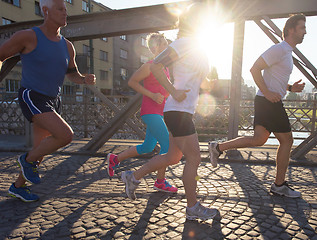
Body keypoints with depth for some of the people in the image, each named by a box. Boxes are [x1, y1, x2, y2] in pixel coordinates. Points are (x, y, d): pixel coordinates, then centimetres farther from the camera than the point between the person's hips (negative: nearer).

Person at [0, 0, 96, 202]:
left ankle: (18, 186, 36)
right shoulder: (28, 37, -9)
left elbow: (72, 74, 17)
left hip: (53, 102, 7)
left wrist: (86, 79, -5)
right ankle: (28, 160, 5)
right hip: (32, 99, -6)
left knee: (41, 150, 13)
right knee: (66, 135, -24)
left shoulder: (67, 46, 7)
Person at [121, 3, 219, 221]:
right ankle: (193, 207, 16)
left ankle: (133, 177, 28)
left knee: (173, 157, 16)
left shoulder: (196, 47, 21)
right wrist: (173, 92, -21)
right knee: (194, 158, -2)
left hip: (184, 111, 10)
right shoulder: (184, 42, -9)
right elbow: (156, 66, -18)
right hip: (178, 111, -10)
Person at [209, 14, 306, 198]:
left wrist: (291, 88, 13)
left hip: (269, 101, 10)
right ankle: (279, 185, 14)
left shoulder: (287, 52, 23)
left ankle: (218, 147, 6)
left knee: (258, 140, 7)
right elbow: (255, 69, -19)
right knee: (287, 140, 1)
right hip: (269, 102, -10)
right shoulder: (279, 49, -10)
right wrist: (267, 92, -23)